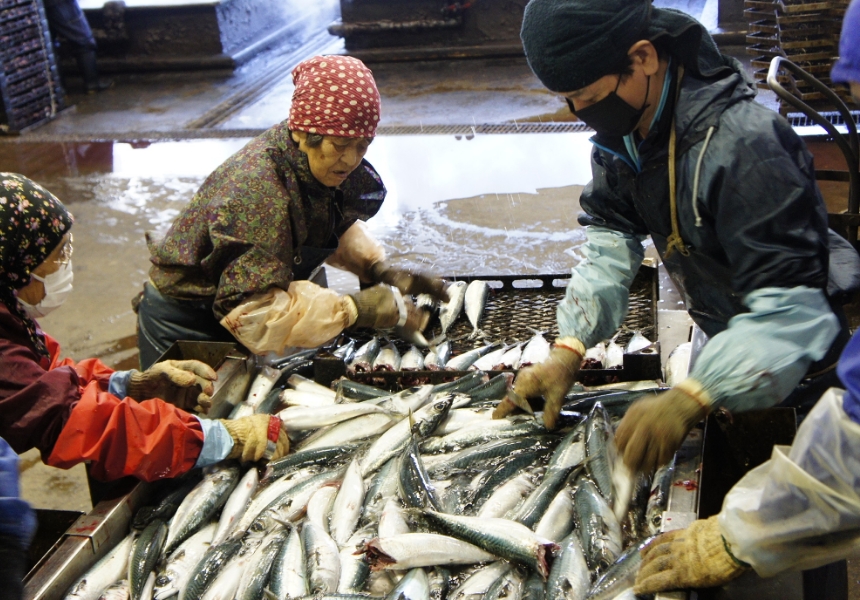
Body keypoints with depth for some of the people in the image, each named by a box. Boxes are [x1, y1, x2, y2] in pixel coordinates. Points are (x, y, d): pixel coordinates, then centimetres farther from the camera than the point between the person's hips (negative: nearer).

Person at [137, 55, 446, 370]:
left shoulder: (316, 163, -13)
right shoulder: (256, 190, -36)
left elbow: (340, 226, 5)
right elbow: (252, 313, -40)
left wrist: (382, 269, -14)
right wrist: (357, 308, -41)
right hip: (186, 327, -7)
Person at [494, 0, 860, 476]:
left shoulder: (741, 145, -37)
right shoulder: (623, 127, -11)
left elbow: (790, 306, -40)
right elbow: (610, 238, -10)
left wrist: (688, 401, -51)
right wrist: (567, 351, -22)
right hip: (722, 341, 7)